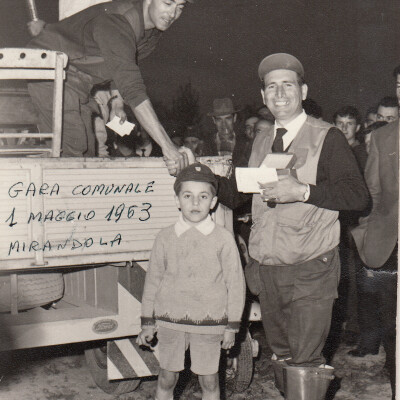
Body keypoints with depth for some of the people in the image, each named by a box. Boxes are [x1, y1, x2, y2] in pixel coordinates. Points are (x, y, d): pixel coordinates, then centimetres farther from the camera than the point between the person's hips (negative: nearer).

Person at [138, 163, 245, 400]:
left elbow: (235, 283, 0)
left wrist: (232, 326, 0)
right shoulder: (166, 238, 1)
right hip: (170, 319, 2)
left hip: (209, 322, -2)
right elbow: (153, 280, 8)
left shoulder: (223, 239, -5)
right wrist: (147, 322, 9)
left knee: (209, 380, 8)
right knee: (167, 378, 11)